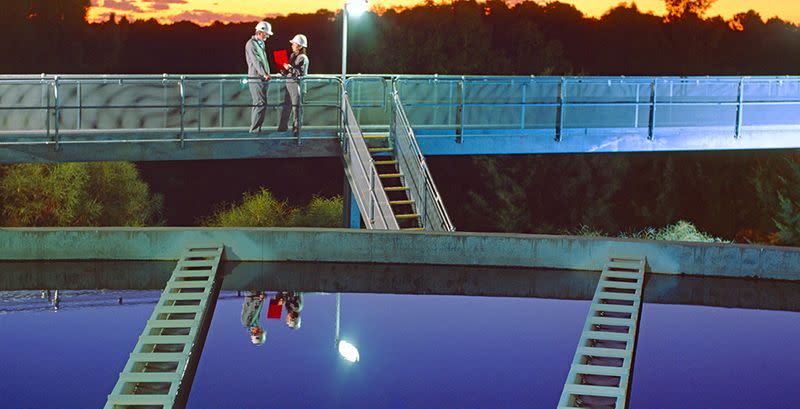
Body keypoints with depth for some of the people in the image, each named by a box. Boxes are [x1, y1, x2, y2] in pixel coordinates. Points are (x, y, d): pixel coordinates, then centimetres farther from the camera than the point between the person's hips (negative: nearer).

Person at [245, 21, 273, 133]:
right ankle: (254, 130, -15)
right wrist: (264, 74, -34)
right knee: (261, 104, -15)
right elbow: (256, 61, -22)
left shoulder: (261, 44, 20)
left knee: (259, 104, 11)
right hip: (256, 79, -10)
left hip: (263, 79, 10)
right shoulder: (251, 44, -9)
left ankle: (255, 130, 15)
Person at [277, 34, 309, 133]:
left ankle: (296, 128, 6)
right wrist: (284, 71, 5)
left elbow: (301, 73, -20)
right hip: (289, 83, 8)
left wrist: (289, 68, -21)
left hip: (297, 84, -8)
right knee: (286, 106, 10)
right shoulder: (292, 55, 14)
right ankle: (283, 127, 15)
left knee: (296, 107, -2)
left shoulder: (303, 58, -11)